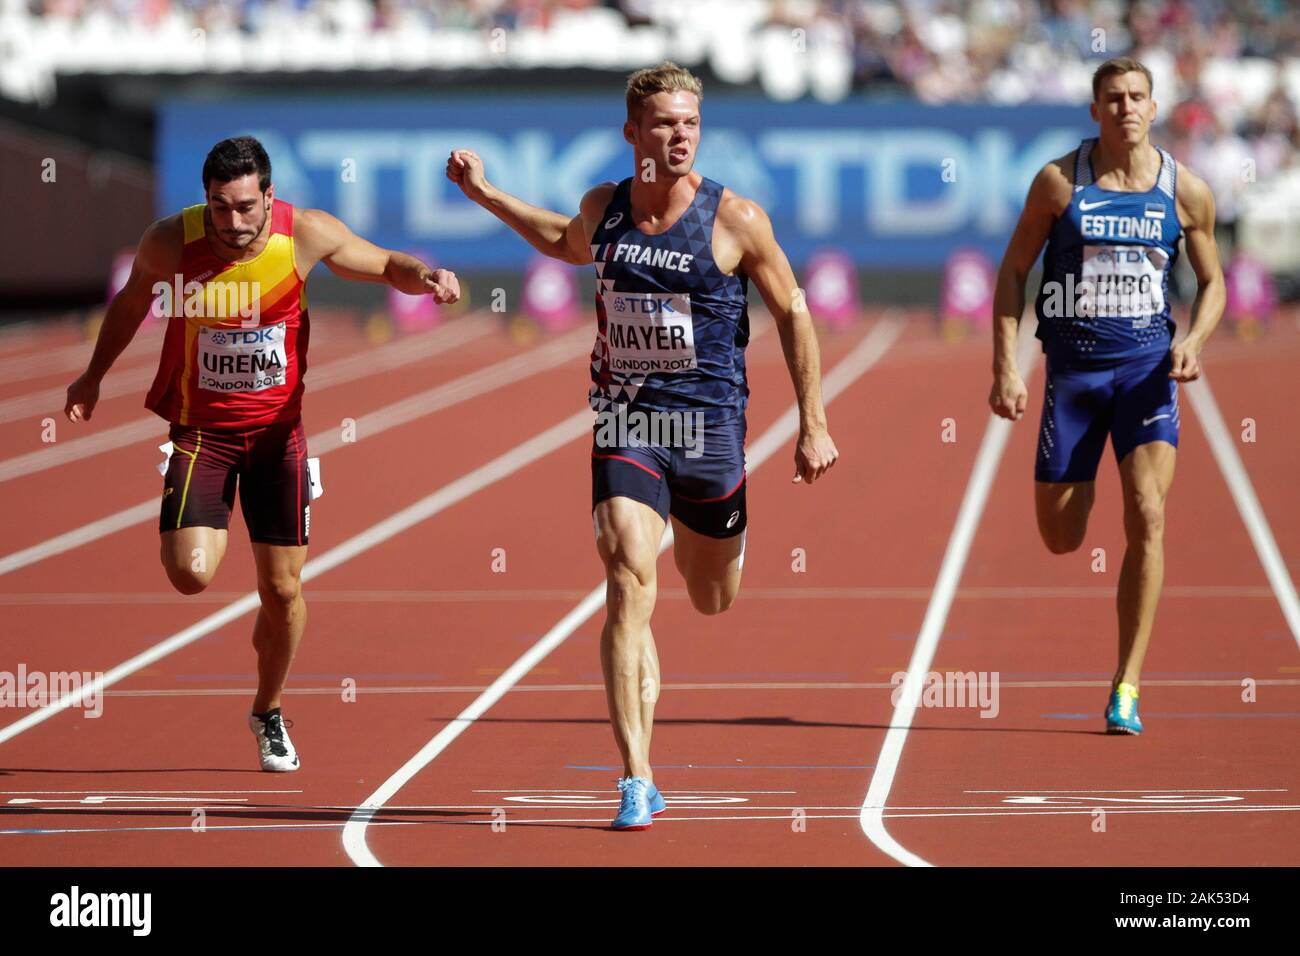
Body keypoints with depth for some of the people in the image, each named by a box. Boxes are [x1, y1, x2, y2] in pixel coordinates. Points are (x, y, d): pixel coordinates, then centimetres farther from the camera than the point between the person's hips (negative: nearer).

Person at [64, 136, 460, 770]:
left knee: (283, 590, 2)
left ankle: (268, 713, 28)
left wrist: (425, 277, -19)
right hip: (199, 426, -1)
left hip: (277, 429, 1)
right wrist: (94, 376, 16)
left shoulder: (307, 235, -14)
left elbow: (384, 266, 3)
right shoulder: (170, 242, -14)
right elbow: (132, 301, 9)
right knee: (190, 575, -20)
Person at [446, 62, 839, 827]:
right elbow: (573, 244, 28)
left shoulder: (736, 219, -9)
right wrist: (486, 194, 24)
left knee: (713, 601, 17)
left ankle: (708, 540, 58)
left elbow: (792, 313, 1)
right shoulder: (605, 206, 2)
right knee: (631, 590, -16)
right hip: (624, 421, 1)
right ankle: (638, 780, -18)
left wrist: (814, 425, 1)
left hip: (709, 421, -1)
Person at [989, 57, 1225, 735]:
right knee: (1060, 539, 3)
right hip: (1072, 367, 0)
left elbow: (1211, 281, 12)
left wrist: (1193, 342, -8)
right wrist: (1005, 368, -6)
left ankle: (1127, 689, -10)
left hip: (1146, 366, 0)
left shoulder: (1186, 191, 0)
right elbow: (1013, 271, 2)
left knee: (1147, 517, -17)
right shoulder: (1059, 182, -4)